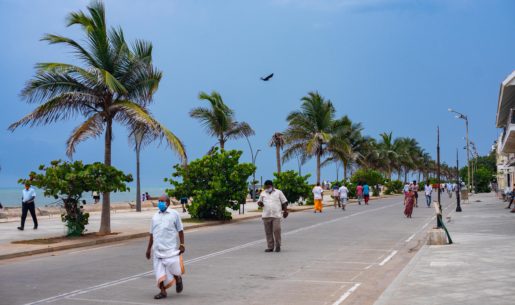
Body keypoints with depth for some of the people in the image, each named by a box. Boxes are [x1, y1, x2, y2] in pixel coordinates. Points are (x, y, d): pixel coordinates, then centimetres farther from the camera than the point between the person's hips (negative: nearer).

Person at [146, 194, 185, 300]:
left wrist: (182, 244, -3)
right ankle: (163, 291, 8)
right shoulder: (155, 216, 14)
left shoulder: (174, 214, 2)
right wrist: (149, 248, 17)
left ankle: (178, 279, 22)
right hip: (158, 248, 4)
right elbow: (152, 234, 18)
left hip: (171, 248, -4)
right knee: (159, 270, 1)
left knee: (173, 267, -9)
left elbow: (180, 230, 4)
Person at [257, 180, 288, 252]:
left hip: (276, 215, -3)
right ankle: (270, 247, 10)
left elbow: (284, 202, 9)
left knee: (277, 231, -10)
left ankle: (278, 246, 4)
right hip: (266, 216, 3)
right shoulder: (263, 193, 15)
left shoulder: (278, 192, 7)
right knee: (268, 232, 3)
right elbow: (259, 202, 21)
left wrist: (285, 211, 2)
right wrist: (260, 203, -2)